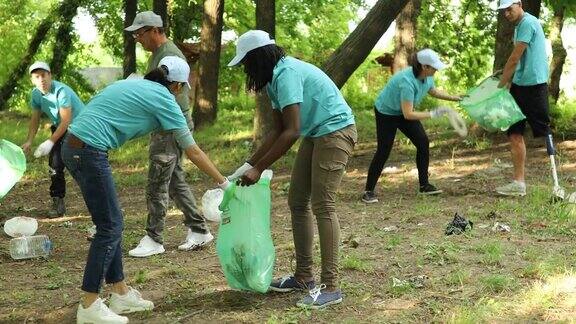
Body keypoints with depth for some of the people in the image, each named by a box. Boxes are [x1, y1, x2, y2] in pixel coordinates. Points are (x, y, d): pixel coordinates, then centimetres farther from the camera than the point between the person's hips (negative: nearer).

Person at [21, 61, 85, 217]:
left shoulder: (61, 91, -28)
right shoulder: (35, 94, -5)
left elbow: (66, 120, -28)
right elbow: (35, 119, 6)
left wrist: (50, 142, -31)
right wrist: (29, 141, -7)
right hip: (59, 128, 7)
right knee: (55, 164, 0)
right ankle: (58, 203, 10)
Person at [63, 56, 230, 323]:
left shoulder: (133, 85, 21)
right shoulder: (164, 99, -1)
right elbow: (193, 152, 3)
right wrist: (224, 183, 11)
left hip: (73, 147, 9)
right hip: (90, 152, -9)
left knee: (111, 224, 15)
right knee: (109, 227, -1)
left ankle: (121, 294, 22)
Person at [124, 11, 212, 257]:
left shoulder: (170, 56, -16)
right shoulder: (157, 54, 16)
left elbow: (173, 97, -21)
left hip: (172, 127, -10)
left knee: (157, 185, -5)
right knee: (176, 181, 13)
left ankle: (154, 239, 2)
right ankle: (199, 230, 20)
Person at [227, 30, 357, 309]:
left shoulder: (287, 74, -21)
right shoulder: (276, 79, 10)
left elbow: (291, 132, -27)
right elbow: (278, 130, 13)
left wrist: (259, 169, -24)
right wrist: (248, 165, 8)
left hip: (336, 131, -10)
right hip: (315, 135, 10)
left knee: (322, 206, -14)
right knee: (297, 202, 10)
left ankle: (330, 287, -12)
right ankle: (304, 276, 18)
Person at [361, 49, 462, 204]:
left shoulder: (427, 77, -14)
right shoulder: (407, 82, -39)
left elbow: (433, 91, 12)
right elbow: (408, 114, -39)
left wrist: (454, 97, 7)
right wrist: (432, 114, -37)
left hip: (404, 111, 8)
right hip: (386, 112, -8)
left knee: (423, 143, -1)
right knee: (383, 151, -8)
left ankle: (424, 185, 9)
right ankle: (369, 191, 1)